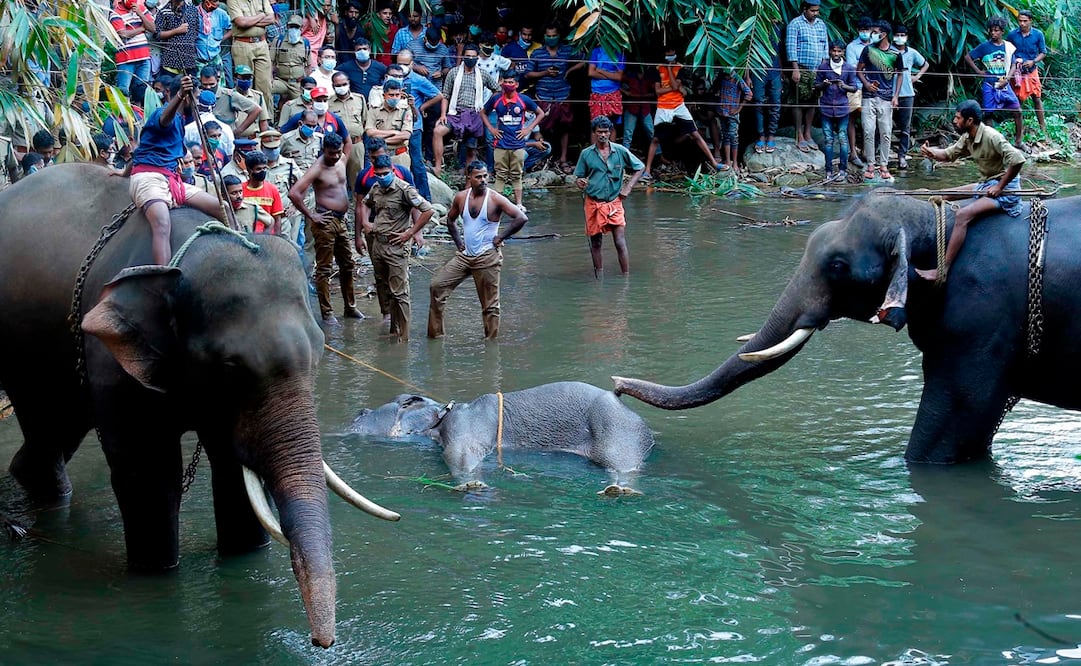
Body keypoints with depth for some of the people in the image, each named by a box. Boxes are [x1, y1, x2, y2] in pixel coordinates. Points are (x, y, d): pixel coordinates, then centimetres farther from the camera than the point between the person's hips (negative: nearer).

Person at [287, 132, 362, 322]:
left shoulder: (341, 163, 8)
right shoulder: (317, 169, -16)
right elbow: (294, 193, -24)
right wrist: (310, 215, -18)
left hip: (341, 221, 8)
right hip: (325, 221, -8)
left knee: (348, 265, 15)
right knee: (324, 268, -2)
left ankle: (350, 307, 26)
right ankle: (326, 312, 3)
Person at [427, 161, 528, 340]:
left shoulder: (495, 199, -11)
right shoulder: (461, 197, 3)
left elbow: (521, 218, -16)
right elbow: (450, 220, 22)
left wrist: (500, 237, -11)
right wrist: (458, 241, 11)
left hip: (487, 258, -5)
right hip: (464, 256, 5)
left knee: (490, 304, 0)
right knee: (437, 286, 0)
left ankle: (491, 339, 11)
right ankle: (435, 332, 8)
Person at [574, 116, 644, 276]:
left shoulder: (620, 151, -1)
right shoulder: (586, 154, 0)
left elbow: (640, 168, 10)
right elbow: (579, 177, 8)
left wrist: (628, 187, 0)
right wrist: (580, 183, -16)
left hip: (614, 202, -1)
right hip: (593, 203, 1)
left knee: (620, 242, -7)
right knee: (595, 243, 7)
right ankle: (598, 279, 17)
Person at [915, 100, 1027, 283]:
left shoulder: (991, 137, -23)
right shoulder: (968, 138, 4)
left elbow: (1017, 160, -30)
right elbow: (949, 154, 14)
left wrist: (999, 187, -23)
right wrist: (931, 153, -9)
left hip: (1004, 187, -10)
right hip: (987, 184, 10)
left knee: (962, 215, -25)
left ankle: (943, 271, -27)